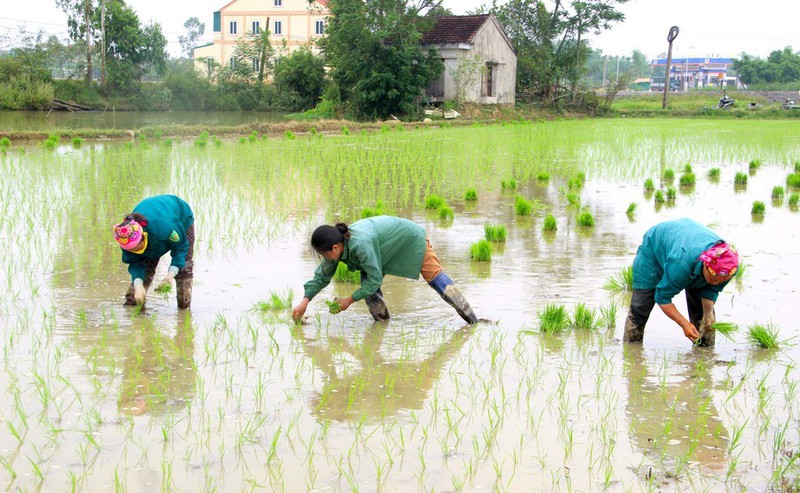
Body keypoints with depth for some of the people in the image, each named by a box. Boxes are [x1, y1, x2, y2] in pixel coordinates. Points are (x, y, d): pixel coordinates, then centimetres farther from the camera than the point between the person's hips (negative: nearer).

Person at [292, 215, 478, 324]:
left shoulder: (361, 244, -42)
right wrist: (304, 302, -9)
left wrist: (350, 300, -25)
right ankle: (383, 320, 9)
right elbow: (322, 275, -3)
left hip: (412, 238, -8)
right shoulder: (337, 244, -15)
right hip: (391, 245, 8)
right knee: (366, 281, -5)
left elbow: (375, 279, -32)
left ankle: (472, 318, 5)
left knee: (436, 278, -4)